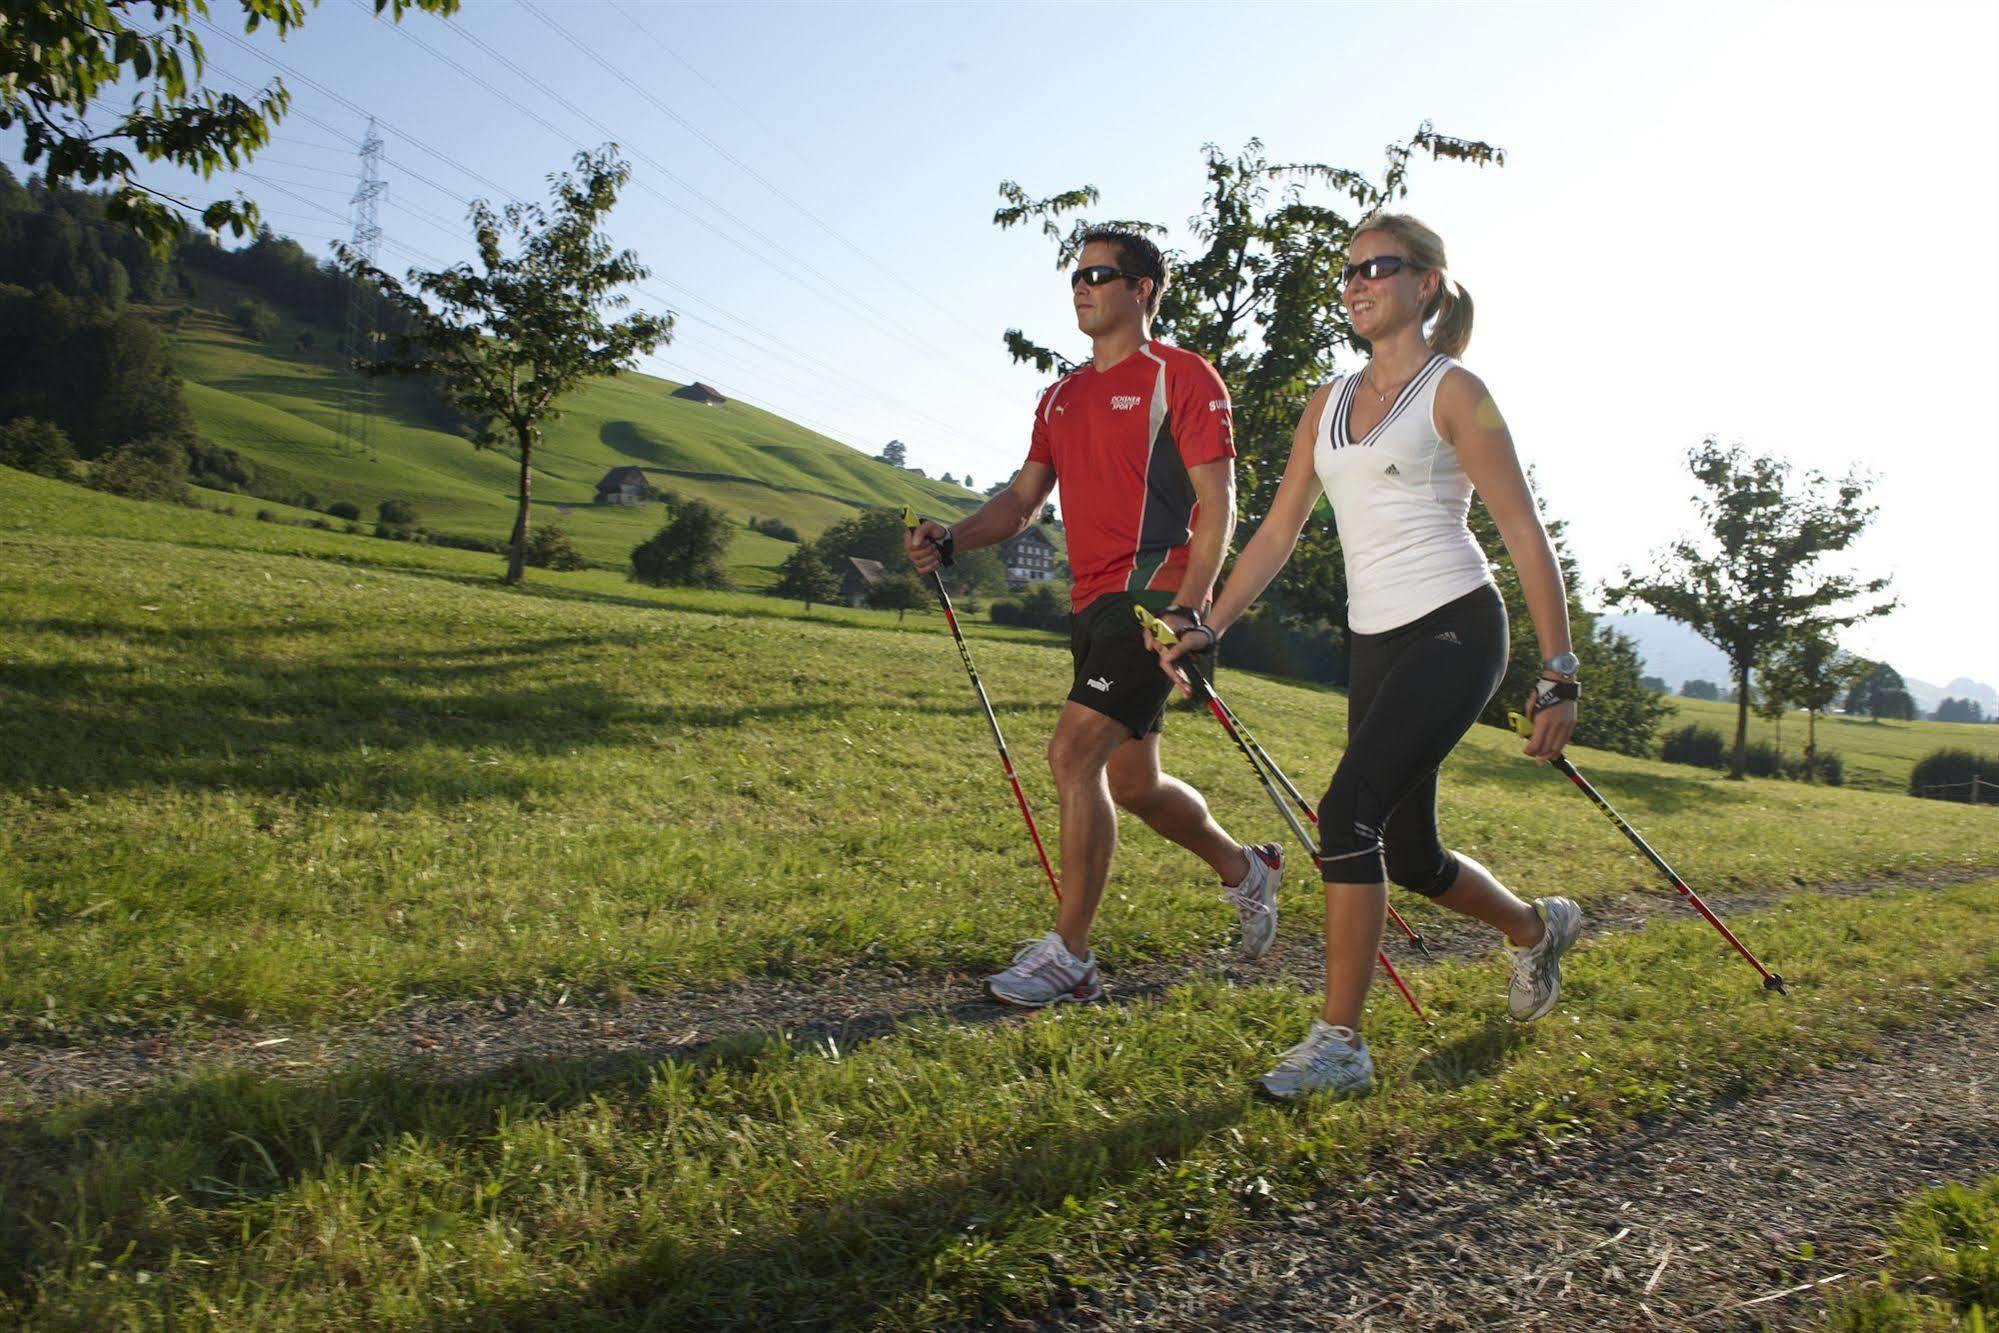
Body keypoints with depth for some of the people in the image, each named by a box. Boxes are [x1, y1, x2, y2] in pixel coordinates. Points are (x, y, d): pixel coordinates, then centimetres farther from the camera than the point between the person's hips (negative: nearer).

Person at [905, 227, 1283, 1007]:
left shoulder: (1183, 378, -4)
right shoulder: (1062, 396, 18)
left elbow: (1217, 503, -10)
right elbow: (1023, 499, 18)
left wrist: (1186, 609, -21)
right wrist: (951, 541, 0)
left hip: (1152, 597, -8)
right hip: (1093, 604, 8)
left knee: (1074, 754, -17)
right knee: (1132, 783, 14)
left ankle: (1068, 956, -7)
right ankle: (1246, 871, 39)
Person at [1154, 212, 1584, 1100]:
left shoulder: (1454, 393, -4)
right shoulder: (1329, 404, 14)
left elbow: (1525, 536, -7)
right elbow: (1279, 532, 15)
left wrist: (1559, 674, -12)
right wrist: (1210, 629, 6)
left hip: (1455, 632, -7)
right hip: (1375, 644, 7)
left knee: (1349, 812, -20)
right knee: (1409, 857, 12)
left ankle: (1340, 1042, -7)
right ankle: (1537, 928, 43)